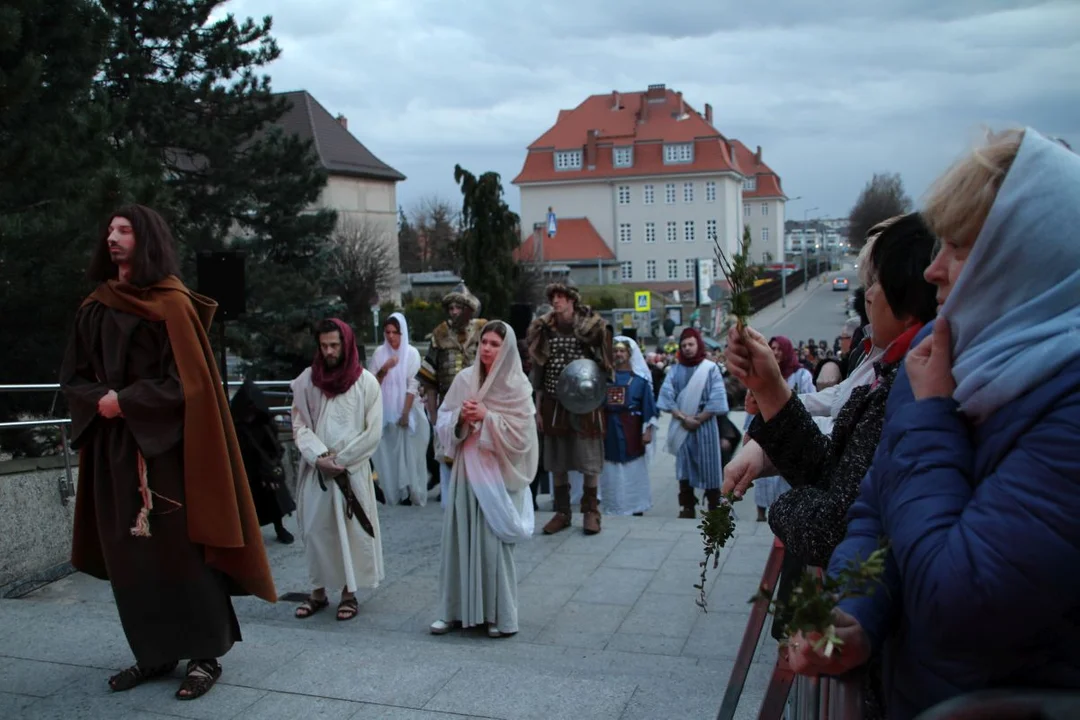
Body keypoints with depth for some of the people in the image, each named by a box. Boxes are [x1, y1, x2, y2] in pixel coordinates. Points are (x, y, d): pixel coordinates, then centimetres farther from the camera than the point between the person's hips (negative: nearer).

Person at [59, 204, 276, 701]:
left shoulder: (172, 304, -6)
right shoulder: (94, 309, 12)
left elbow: (187, 381, -12)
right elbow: (73, 379, 13)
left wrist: (125, 403, -14)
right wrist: (100, 400, -8)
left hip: (164, 446, -6)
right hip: (112, 447, 6)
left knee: (179, 550, -3)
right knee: (127, 554, 8)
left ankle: (205, 656, 8)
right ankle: (154, 653, 19)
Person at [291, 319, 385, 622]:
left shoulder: (365, 382, -3)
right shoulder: (307, 380, 3)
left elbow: (374, 432, -4)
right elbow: (300, 425, 2)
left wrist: (340, 458, -9)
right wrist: (319, 457, -12)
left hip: (353, 469, -2)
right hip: (315, 469, 2)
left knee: (351, 530, 2)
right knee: (315, 528, 6)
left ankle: (349, 592, 15)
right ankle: (318, 591, 19)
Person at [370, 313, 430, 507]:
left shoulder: (412, 353, -5)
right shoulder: (380, 352, 2)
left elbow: (413, 385, -8)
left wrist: (405, 413, -12)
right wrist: (383, 370, -16)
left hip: (405, 409, -2)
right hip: (385, 410, 2)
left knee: (407, 451, 1)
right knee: (388, 452, 4)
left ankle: (408, 493, 8)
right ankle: (391, 491, 12)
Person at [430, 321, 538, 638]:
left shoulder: (517, 386, -5)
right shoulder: (464, 379, 5)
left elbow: (520, 434, -10)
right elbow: (443, 424, 6)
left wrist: (486, 417, -18)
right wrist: (461, 416, -13)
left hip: (498, 473, -4)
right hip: (466, 470, 4)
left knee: (494, 541, -1)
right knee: (460, 538, 6)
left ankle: (500, 615, 11)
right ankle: (456, 609, 18)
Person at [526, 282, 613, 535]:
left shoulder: (592, 327, -3)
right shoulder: (544, 329, 7)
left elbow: (603, 366, 2)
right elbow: (538, 372, 10)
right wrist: (538, 407, 7)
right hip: (553, 404, 3)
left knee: (589, 461, 2)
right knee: (557, 462, 9)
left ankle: (591, 511, 16)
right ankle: (562, 512, 20)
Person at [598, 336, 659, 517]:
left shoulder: (640, 377, 1)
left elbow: (648, 404, -1)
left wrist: (648, 430, -8)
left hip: (632, 430, -2)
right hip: (609, 429, 2)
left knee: (634, 471, 3)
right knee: (611, 474, 5)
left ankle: (636, 508, 11)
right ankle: (614, 509, 14)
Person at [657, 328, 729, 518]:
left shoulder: (710, 368, -3)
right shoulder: (676, 370, 5)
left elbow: (716, 400, -8)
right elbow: (667, 396, -1)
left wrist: (698, 420, -11)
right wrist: (683, 418, -12)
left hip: (705, 425, -3)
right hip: (682, 427, 3)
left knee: (708, 467, 0)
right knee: (684, 466, 5)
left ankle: (715, 509, 8)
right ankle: (687, 508, 13)